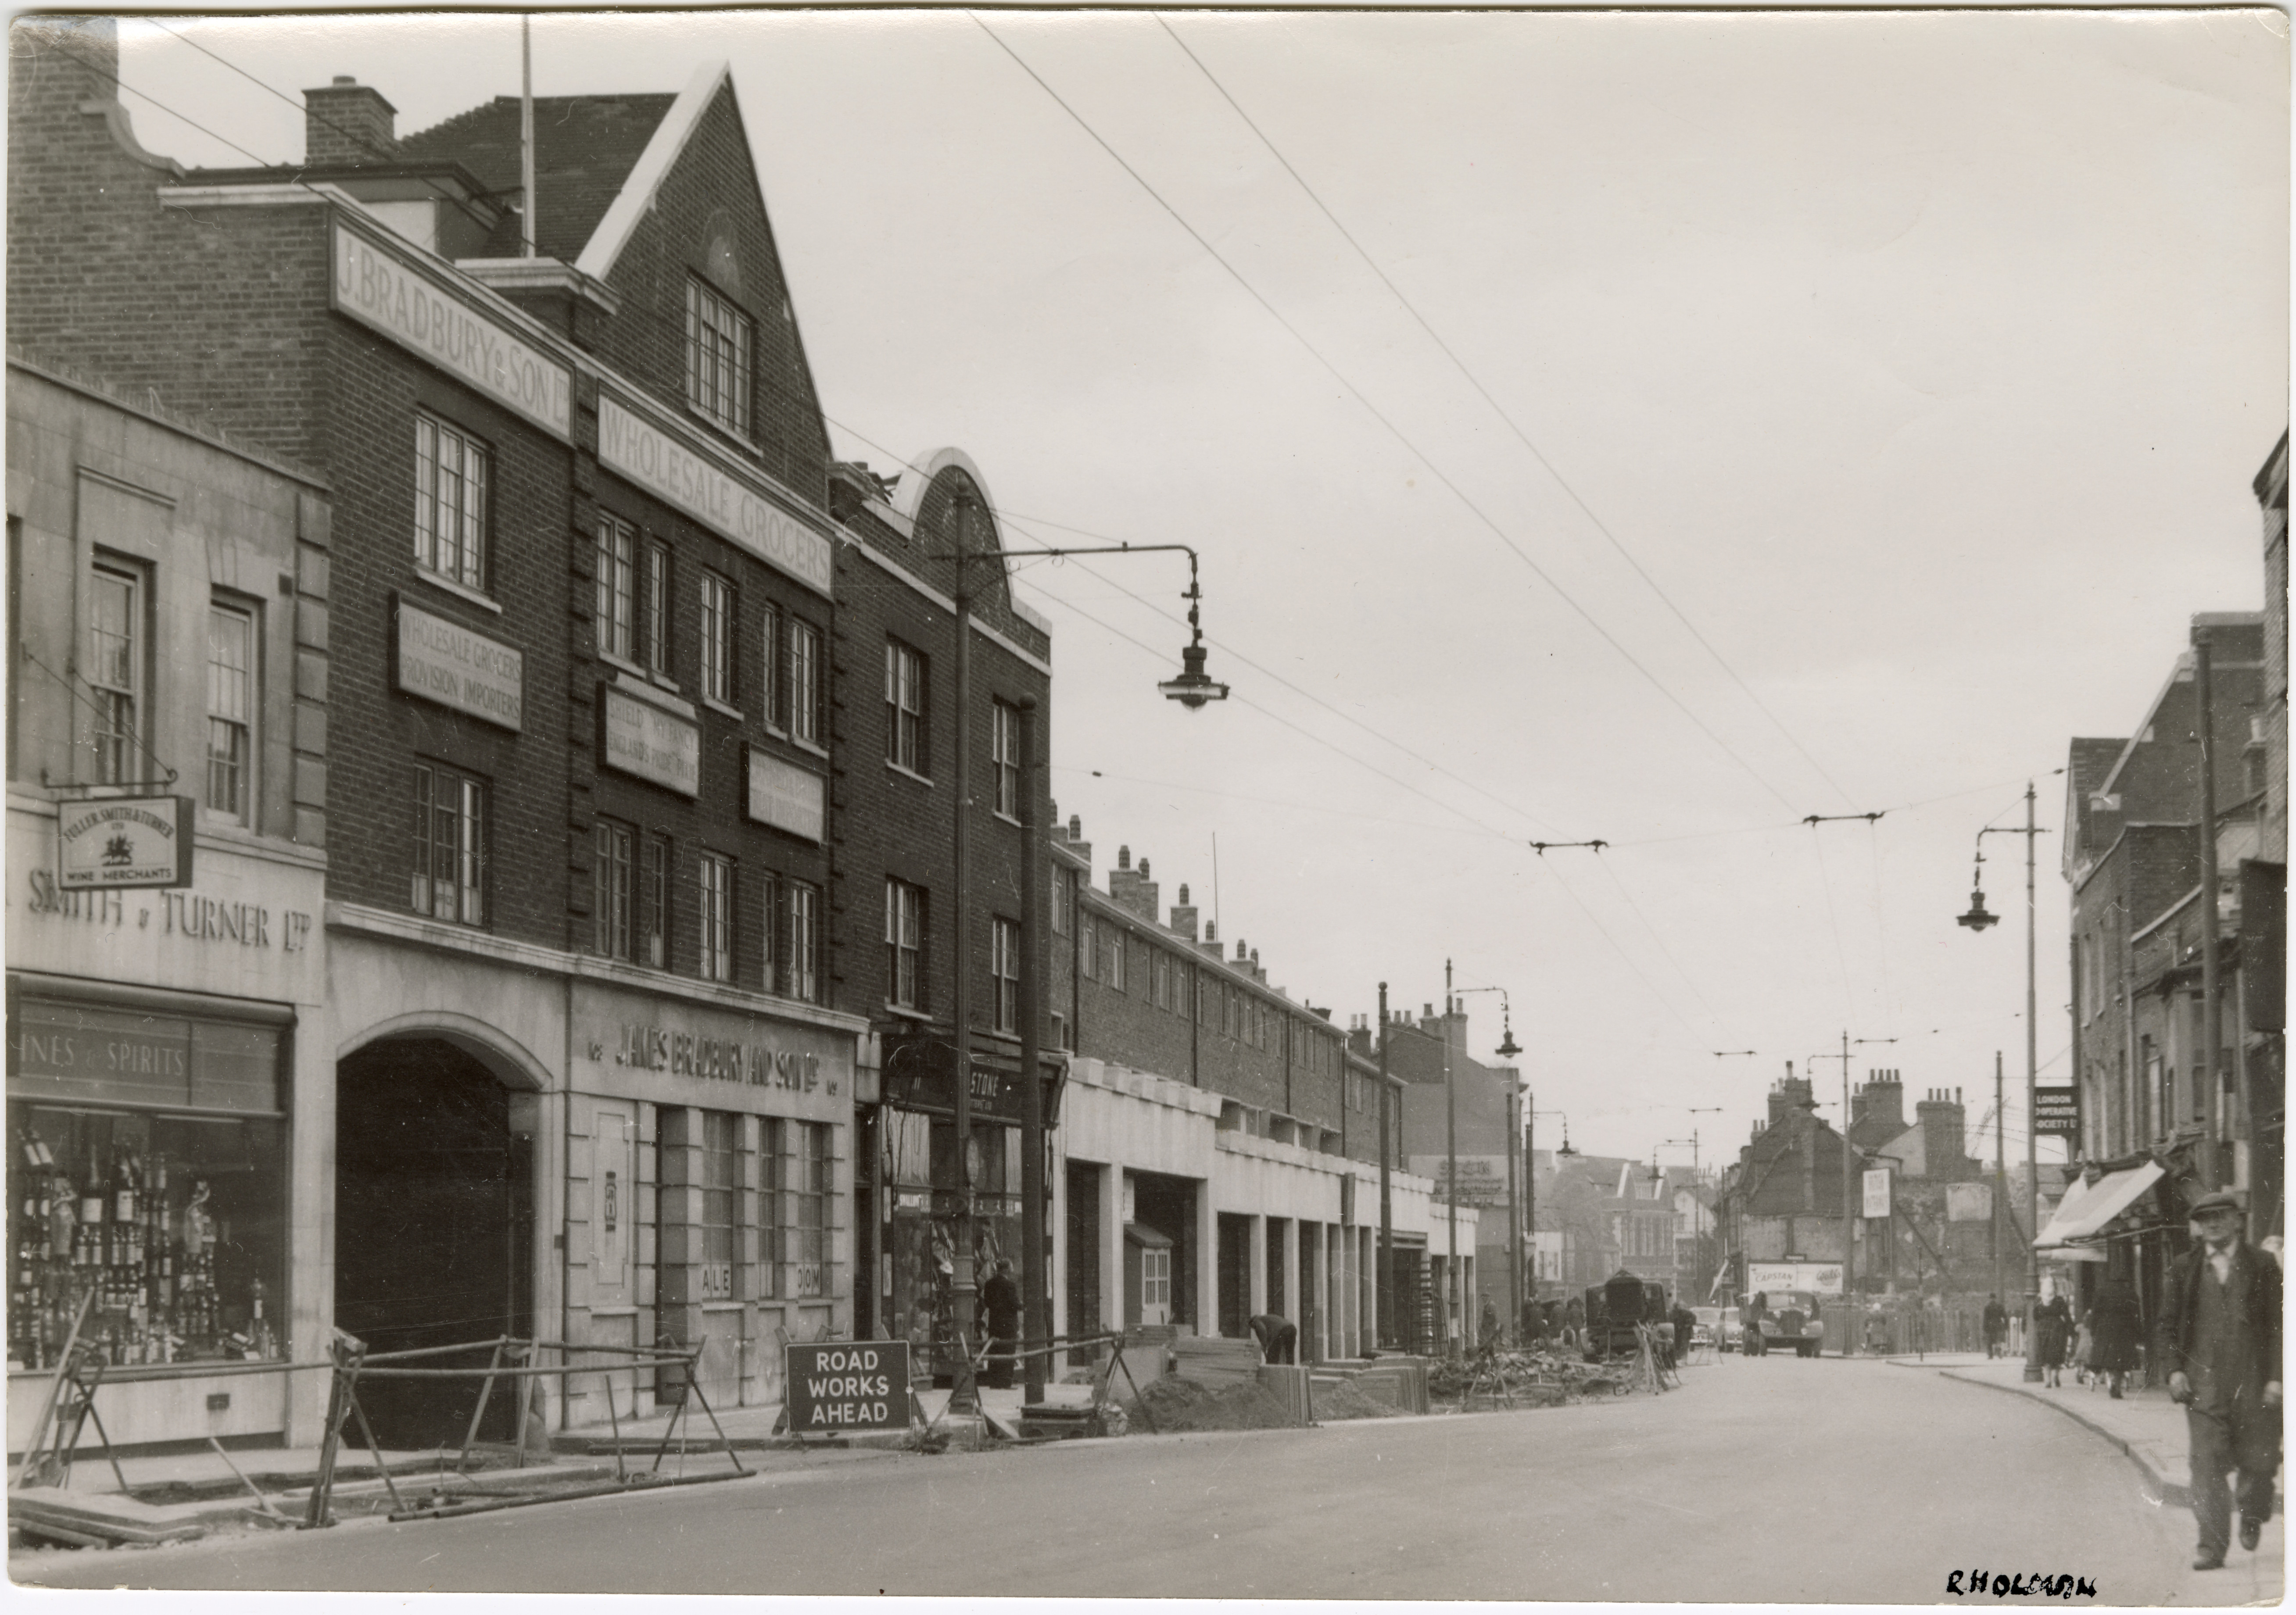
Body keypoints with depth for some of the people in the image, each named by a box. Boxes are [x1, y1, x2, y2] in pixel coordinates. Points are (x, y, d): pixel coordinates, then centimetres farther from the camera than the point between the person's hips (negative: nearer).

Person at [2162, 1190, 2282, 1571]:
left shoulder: (2262, 1266, 5)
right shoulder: (2185, 1269, 9)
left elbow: (2278, 1324, 3)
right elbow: (2169, 1322, 12)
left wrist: (2275, 1376, -6)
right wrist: (2175, 1368, -2)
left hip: (2253, 1381, 0)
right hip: (2203, 1381, 0)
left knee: (2257, 1460, 6)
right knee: (2207, 1462, -9)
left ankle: (2252, 1516, 36)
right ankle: (2212, 1545, -10)